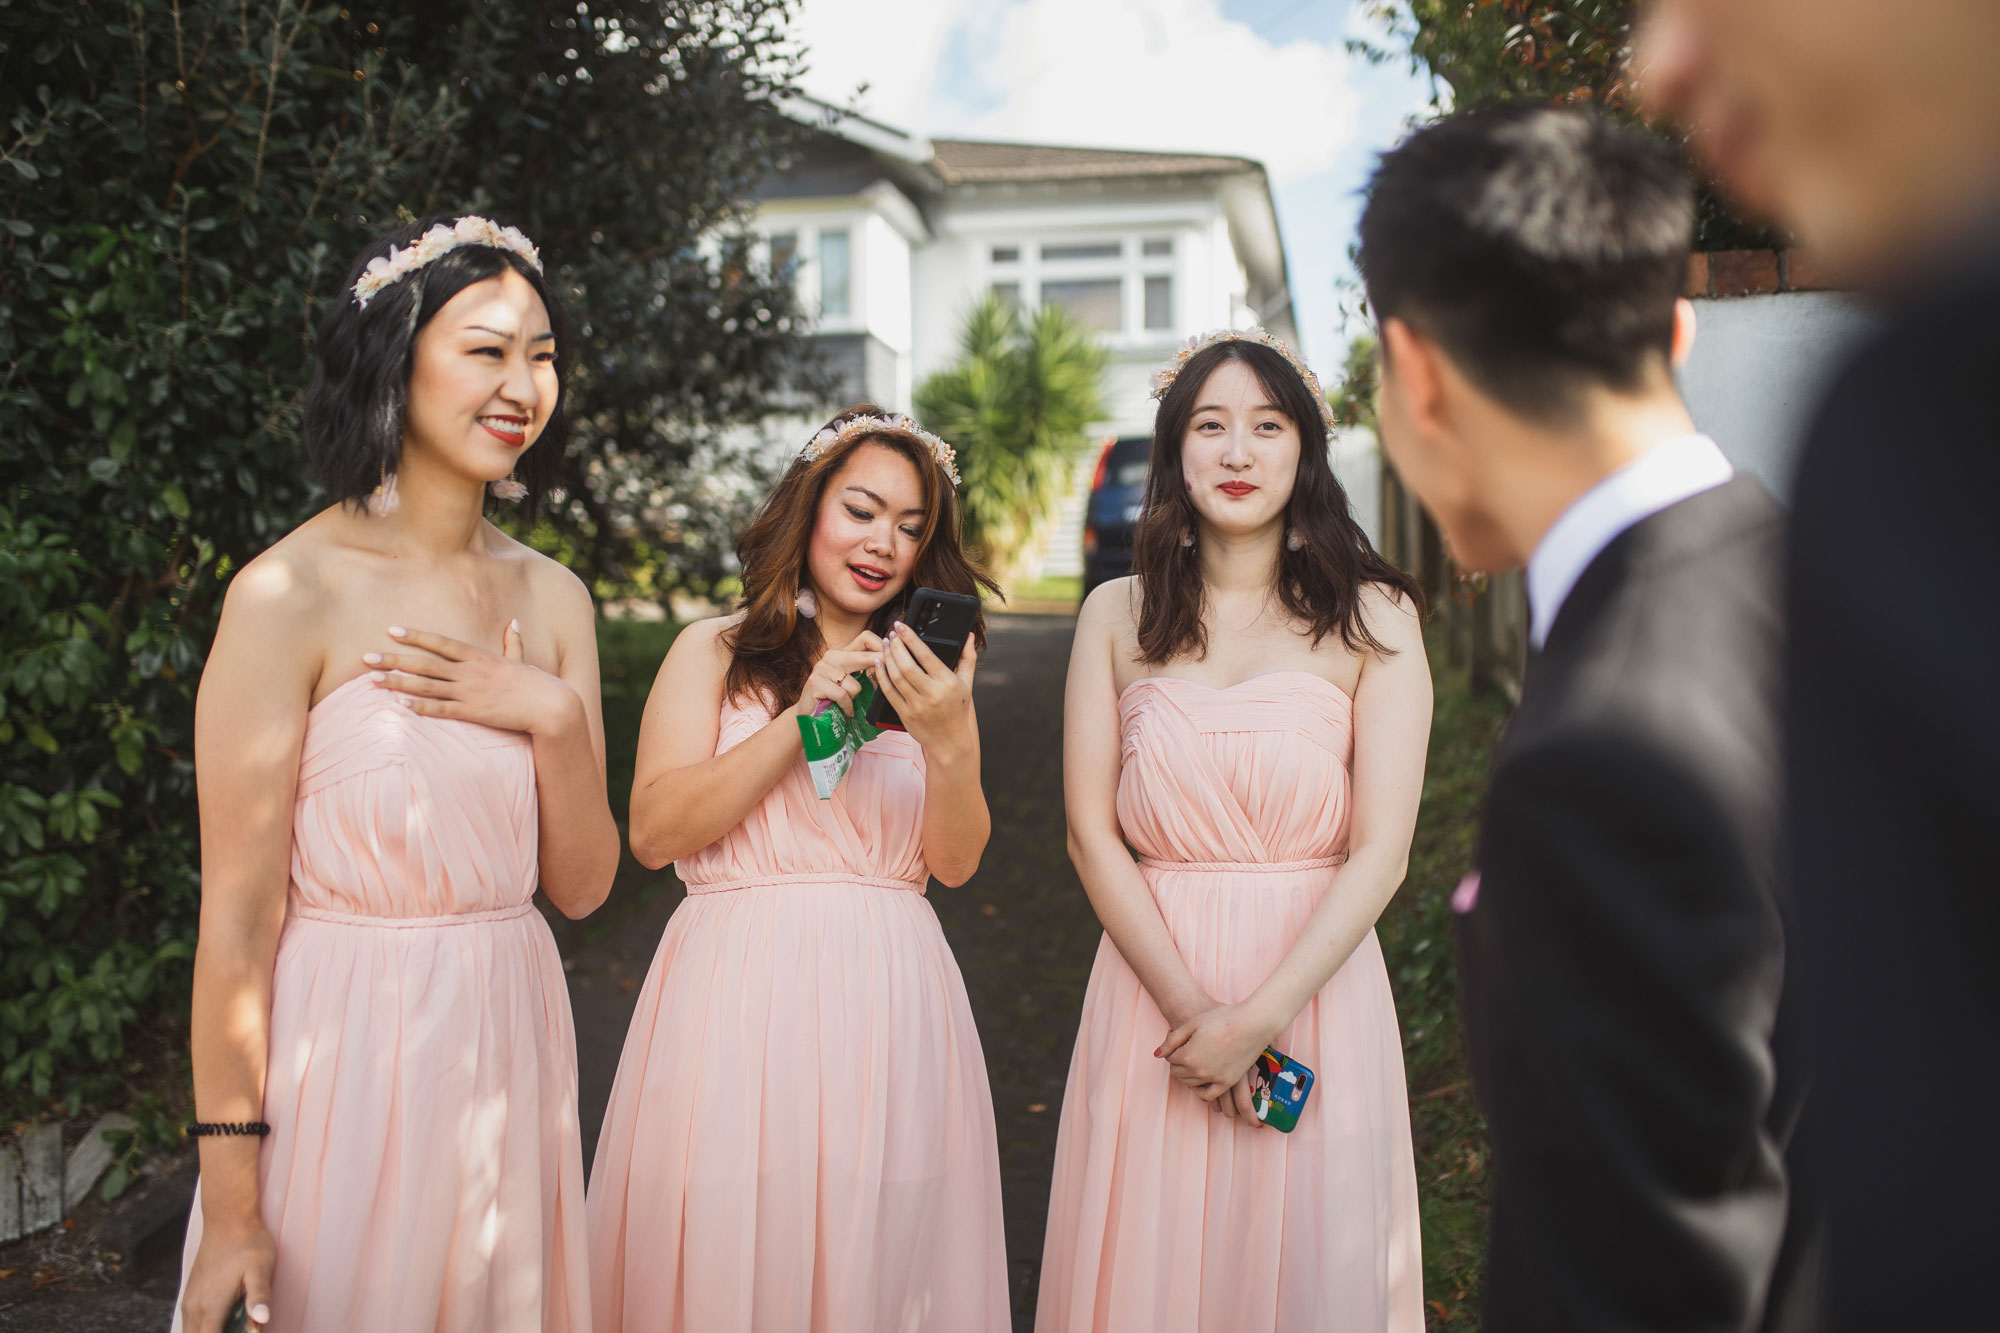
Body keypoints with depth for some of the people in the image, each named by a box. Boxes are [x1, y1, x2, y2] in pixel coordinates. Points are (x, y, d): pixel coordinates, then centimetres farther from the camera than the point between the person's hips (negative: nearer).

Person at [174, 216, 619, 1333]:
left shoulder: (553, 596, 4)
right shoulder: (291, 594, -13)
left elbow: (582, 886, 6)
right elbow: (237, 917, -13)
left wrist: (552, 717, -11)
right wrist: (231, 1206, -12)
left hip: (510, 1043, 6)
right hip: (345, 1043, -5)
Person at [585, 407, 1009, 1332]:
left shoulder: (926, 674, 11)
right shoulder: (715, 650, 6)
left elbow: (956, 862, 2)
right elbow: (652, 830, -6)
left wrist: (948, 744, -16)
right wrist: (802, 720, -14)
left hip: (887, 998, 2)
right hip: (738, 987, -2)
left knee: (877, 1256, 6)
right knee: (727, 1257, 3)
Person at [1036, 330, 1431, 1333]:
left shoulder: (1372, 619, -1)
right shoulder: (1118, 615, 4)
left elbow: (1380, 854, -7)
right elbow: (1091, 833, -1)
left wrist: (1257, 1019, -14)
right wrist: (1192, 1008, -10)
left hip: (1314, 981, -1)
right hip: (1152, 979, 1)